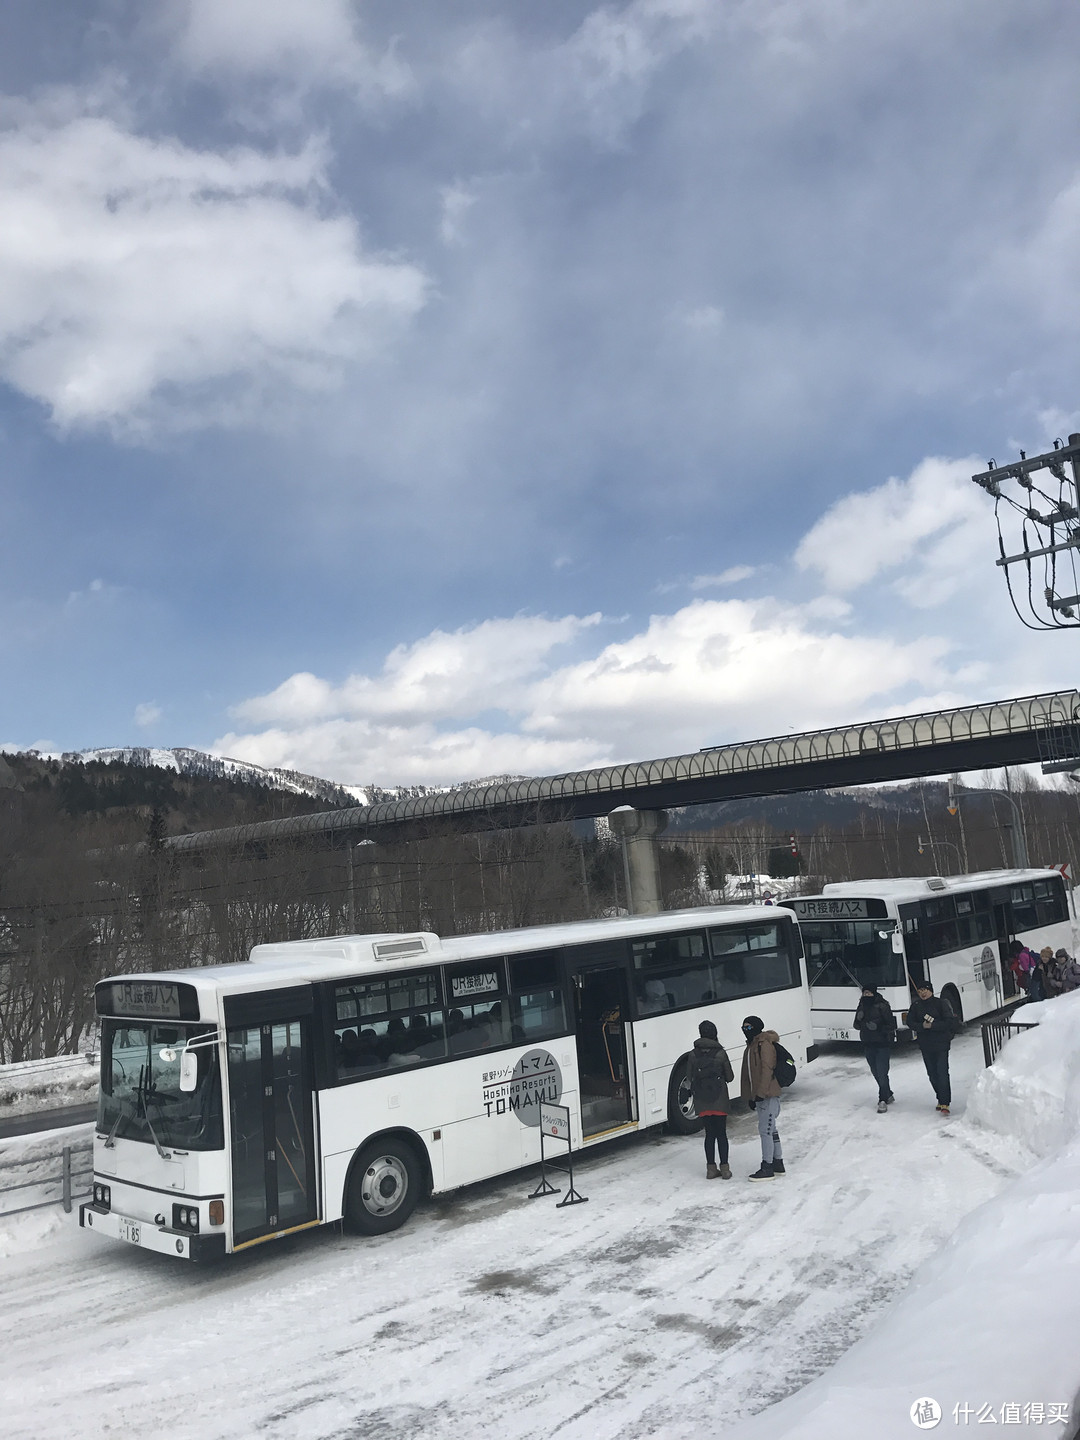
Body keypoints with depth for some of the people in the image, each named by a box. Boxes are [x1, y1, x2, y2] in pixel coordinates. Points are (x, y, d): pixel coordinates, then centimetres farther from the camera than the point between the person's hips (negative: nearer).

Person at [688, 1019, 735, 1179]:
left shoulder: (693, 1054, -3)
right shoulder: (720, 1053, -10)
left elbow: (690, 1077, 3)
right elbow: (730, 1077, -1)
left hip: (702, 1101, 2)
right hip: (719, 1100, -2)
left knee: (709, 1133, 11)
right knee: (721, 1133, 7)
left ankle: (711, 1169, 11)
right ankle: (724, 1168, 7)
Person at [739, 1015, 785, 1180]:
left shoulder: (765, 1045, -13)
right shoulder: (750, 1048, 17)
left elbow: (767, 1070, -20)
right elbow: (747, 1075, 20)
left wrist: (761, 1092, -23)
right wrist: (750, 1097, 18)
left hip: (768, 1096, -10)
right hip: (758, 1096, 10)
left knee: (765, 1130, -9)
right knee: (771, 1129, 15)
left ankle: (767, 1168, -4)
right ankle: (778, 1164, 23)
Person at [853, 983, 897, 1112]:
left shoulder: (883, 1006, -11)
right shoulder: (862, 1006, 7)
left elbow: (891, 1025, -11)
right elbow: (857, 1025, 12)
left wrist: (878, 1027, -25)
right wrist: (860, 1020, -9)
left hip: (883, 1044, -6)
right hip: (868, 1044, 6)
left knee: (882, 1073, -9)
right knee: (875, 1072, 13)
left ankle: (883, 1100, -2)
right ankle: (888, 1095, 31)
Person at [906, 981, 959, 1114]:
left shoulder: (940, 1004, -4)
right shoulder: (916, 1006, 7)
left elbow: (949, 1021, -10)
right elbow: (910, 1022, 3)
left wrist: (932, 1025, -17)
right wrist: (922, 1026, -15)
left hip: (941, 1044, -4)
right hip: (925, 1045, 4)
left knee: (942, 1073, -10)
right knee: (932, 1074, 9)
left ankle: (944, 1103, -9)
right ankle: (941, 1099, 24)